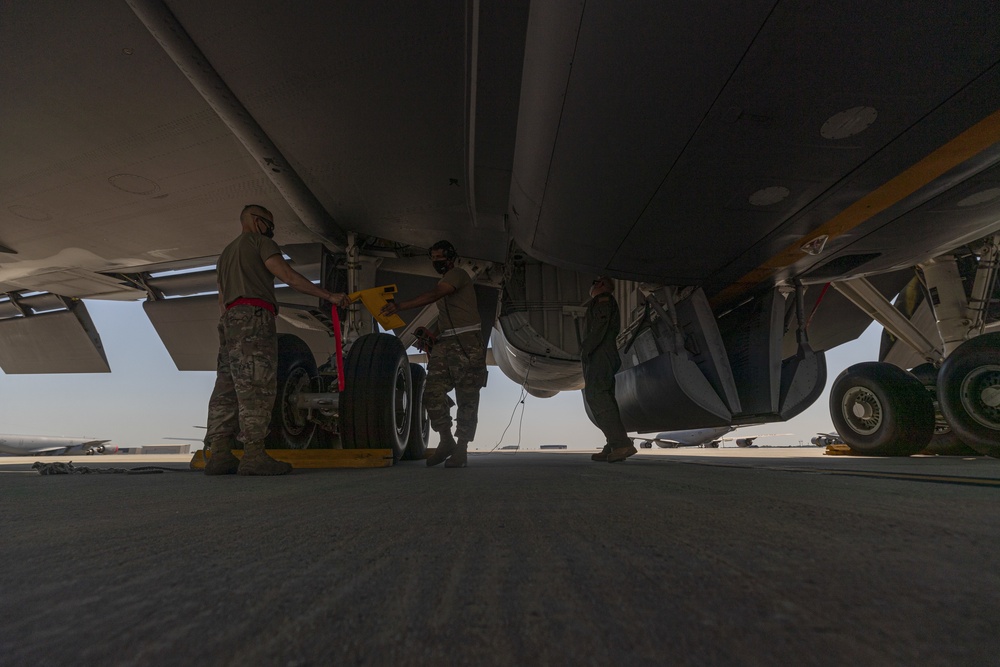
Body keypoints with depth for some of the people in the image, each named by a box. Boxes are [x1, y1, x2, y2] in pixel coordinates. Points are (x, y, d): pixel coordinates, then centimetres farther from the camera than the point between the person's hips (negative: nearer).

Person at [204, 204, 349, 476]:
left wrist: (226, 333, 22)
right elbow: (288, 275, -9)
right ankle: (253, 454, -17)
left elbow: (222, 300, 26)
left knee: (228, 387, 3)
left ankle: (219, 454, 0)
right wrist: (329, 295, -10)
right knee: (256, 386, -13)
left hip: (229, 320, 9)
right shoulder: (260, 242, 5)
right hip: (253, 316, -9)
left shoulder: (226, 253, 32)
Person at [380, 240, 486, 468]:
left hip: (467, 342, -8)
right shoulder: (444, 282, 26)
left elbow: (433, 296, -19)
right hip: (445, 343, 8)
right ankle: (446, 441, 4)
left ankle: (461, 449, 0)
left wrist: (400, 306, -26)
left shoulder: (458, 274, -1)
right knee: (433, 392, -6)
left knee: (467, 398, -5)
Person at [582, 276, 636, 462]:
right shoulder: (605, 303, 31)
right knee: (604, 398, 3)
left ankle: (621, 443, -30)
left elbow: (601, 325, -14)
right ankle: (613, 447, -3)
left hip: (600, 354, -10)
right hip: (602, 356, 10)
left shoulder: (603, 300, 2)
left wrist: (587, 347, -19)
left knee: (596, 395, -22)